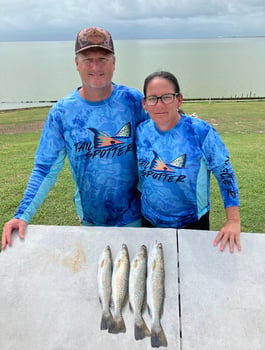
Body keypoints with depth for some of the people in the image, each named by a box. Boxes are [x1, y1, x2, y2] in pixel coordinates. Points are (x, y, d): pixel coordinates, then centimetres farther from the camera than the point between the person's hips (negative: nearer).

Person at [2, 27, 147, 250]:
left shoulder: (134, 101, -10)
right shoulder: (62, 112, -9)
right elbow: (46, 169, -8)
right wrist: (23, 215, -18)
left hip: (134, 215, 0)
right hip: (91, 218, 1)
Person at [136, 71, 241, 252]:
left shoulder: (201, 132, -19)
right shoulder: (141, 131, -8)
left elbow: (225, 174, -12)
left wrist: (233, 221, -15)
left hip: (192, 223, -3)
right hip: (150, 220, 3)